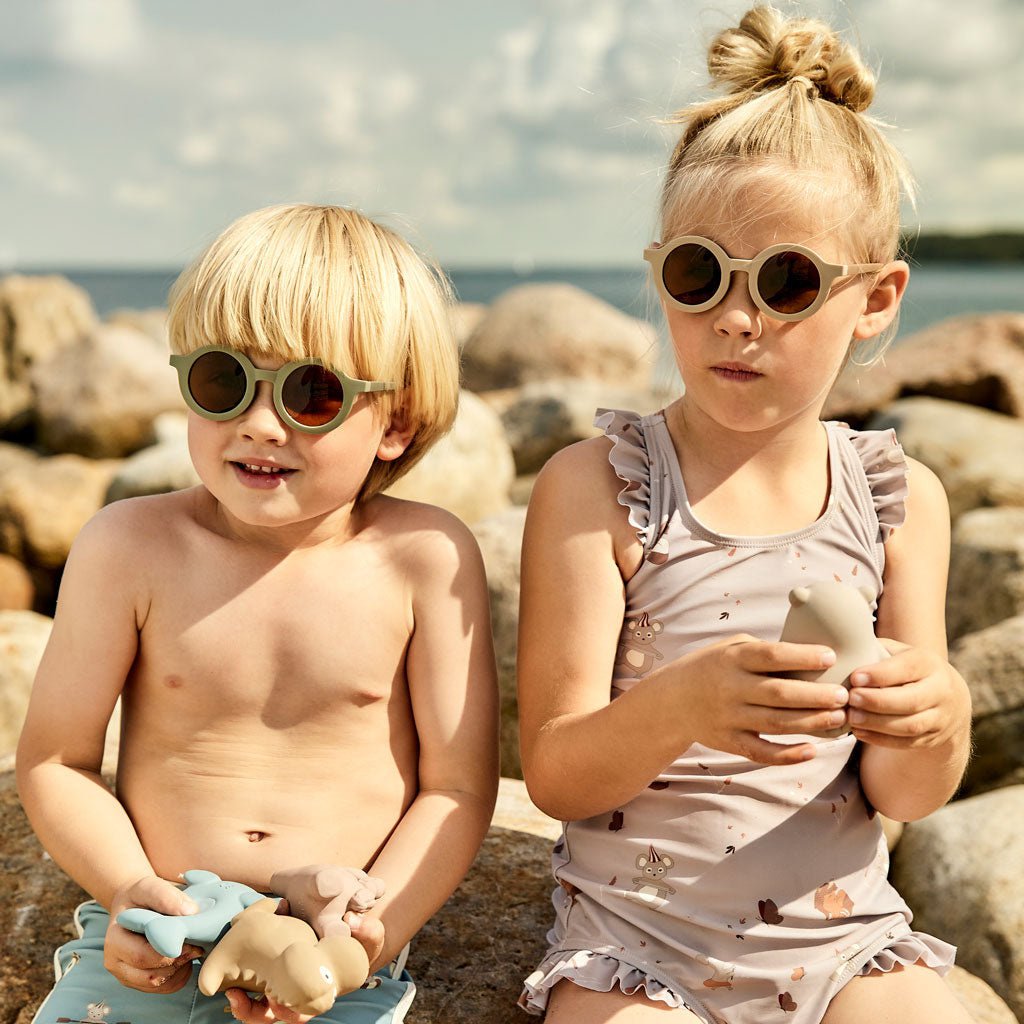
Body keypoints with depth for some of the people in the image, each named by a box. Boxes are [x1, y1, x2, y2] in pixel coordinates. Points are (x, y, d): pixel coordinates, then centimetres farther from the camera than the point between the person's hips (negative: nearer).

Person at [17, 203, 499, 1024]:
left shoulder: (426, 557, -8)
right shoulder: (131, 546, -5)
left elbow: (458, 787, -4)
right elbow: (54, 760, 1)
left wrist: (376, 929, -16)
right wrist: (131, 891, -13)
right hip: (153, 947, 1)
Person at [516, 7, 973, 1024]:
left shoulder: (898, 498, 0)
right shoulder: (593, 486, -8)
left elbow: (900, 797, 2)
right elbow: (555, 775, -11)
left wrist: (936, 720, -21)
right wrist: (675, 708, -31)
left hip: (842, 934, 3)